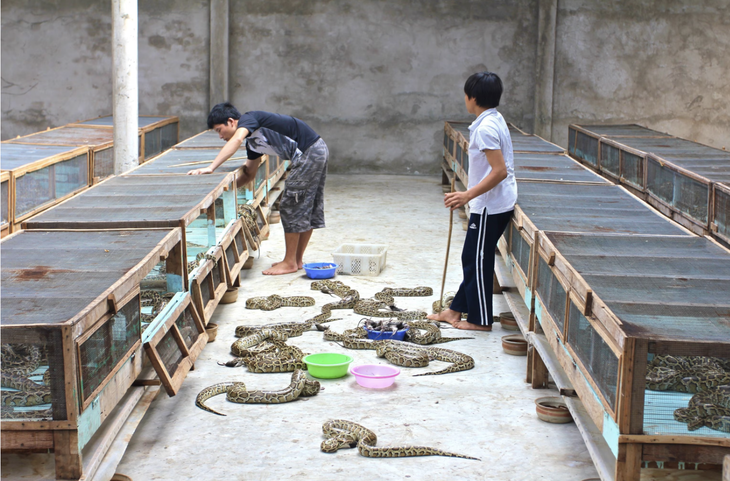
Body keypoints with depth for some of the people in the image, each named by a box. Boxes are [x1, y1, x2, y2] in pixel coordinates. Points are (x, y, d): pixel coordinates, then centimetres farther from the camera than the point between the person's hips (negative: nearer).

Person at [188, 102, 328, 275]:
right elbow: (249, 174, 25)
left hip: (309, 153, -10)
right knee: (308, 208, 15)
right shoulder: (252, 141, 18)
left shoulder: (248, 118, -8)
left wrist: (210, 168, -33)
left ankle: (290, 263, 5)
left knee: (291, 207, -2)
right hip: (319, 151, 10)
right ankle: (298, 259, 25)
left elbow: (237, 140, -29)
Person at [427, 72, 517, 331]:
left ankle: (481, 320, 10)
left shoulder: (485, 128, -20)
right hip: (496, 203, 10)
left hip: (490, 206, -10)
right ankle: (457, 309, 27)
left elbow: (499, 171, -26)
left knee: (477, 260, 0)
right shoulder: (495, 120, 11)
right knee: (473, 258, 17)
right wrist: (470, 195, 25)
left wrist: (468, 195, -27)